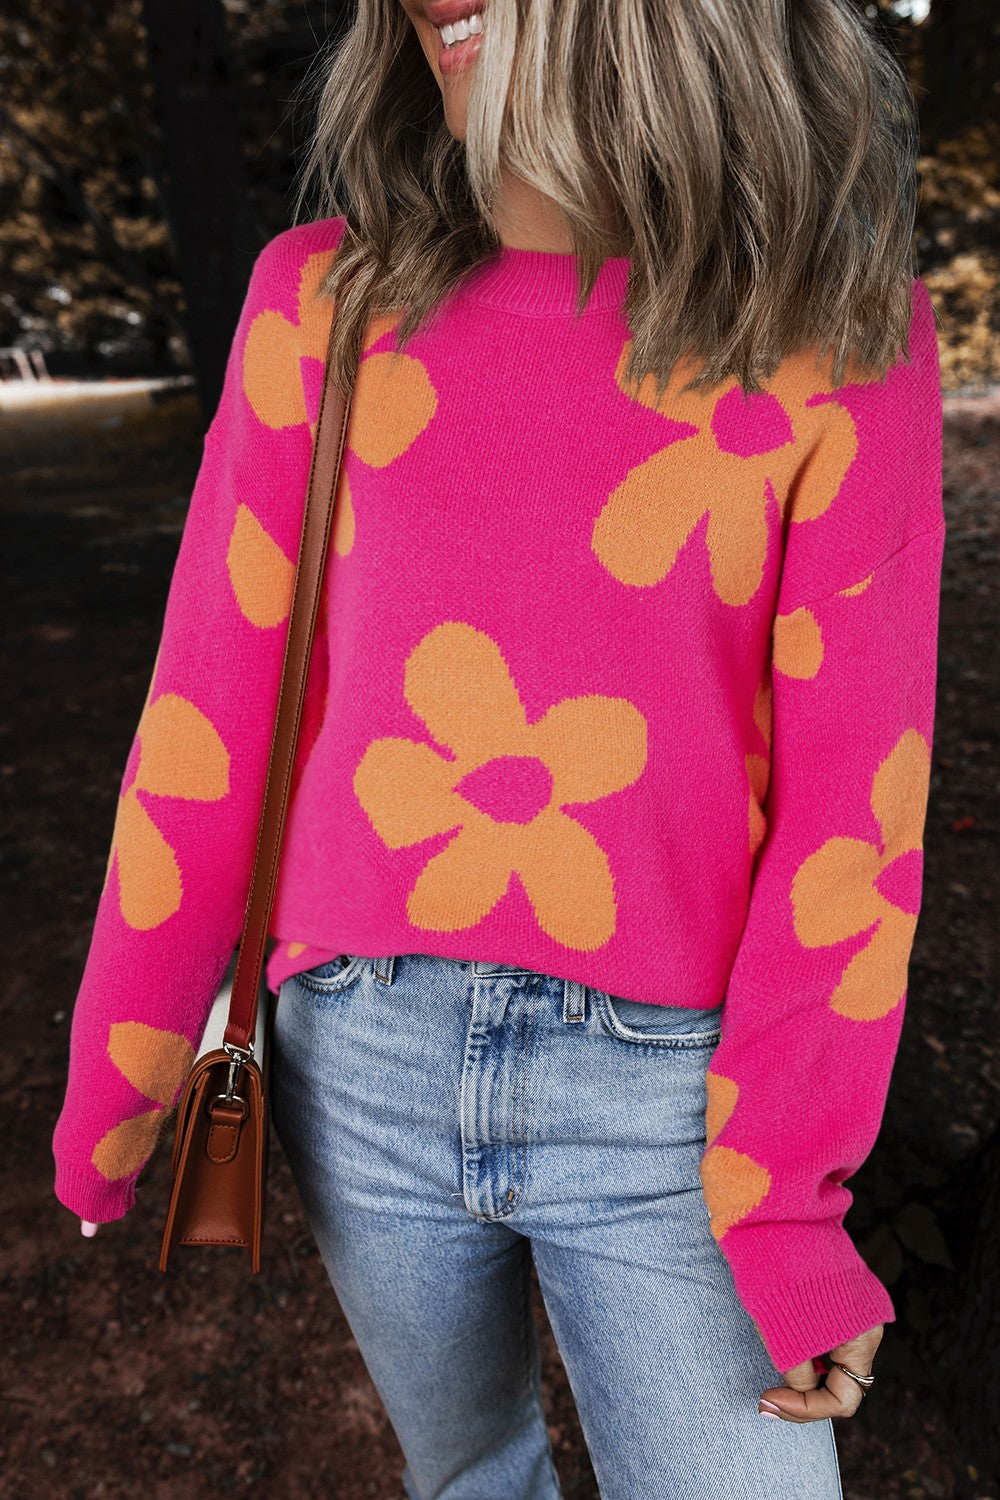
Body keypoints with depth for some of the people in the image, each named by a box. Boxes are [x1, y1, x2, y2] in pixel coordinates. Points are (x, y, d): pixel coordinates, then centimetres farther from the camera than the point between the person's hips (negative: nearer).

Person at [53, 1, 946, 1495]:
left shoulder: (841, 334, -6)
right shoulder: (327, 296, -1)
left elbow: (853, 780, -8)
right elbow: (213, 706, -1)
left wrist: (786, 1192, -9)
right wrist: (116, 1077, 4)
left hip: (661, 1091, -1)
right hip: (365, 1059, 3)